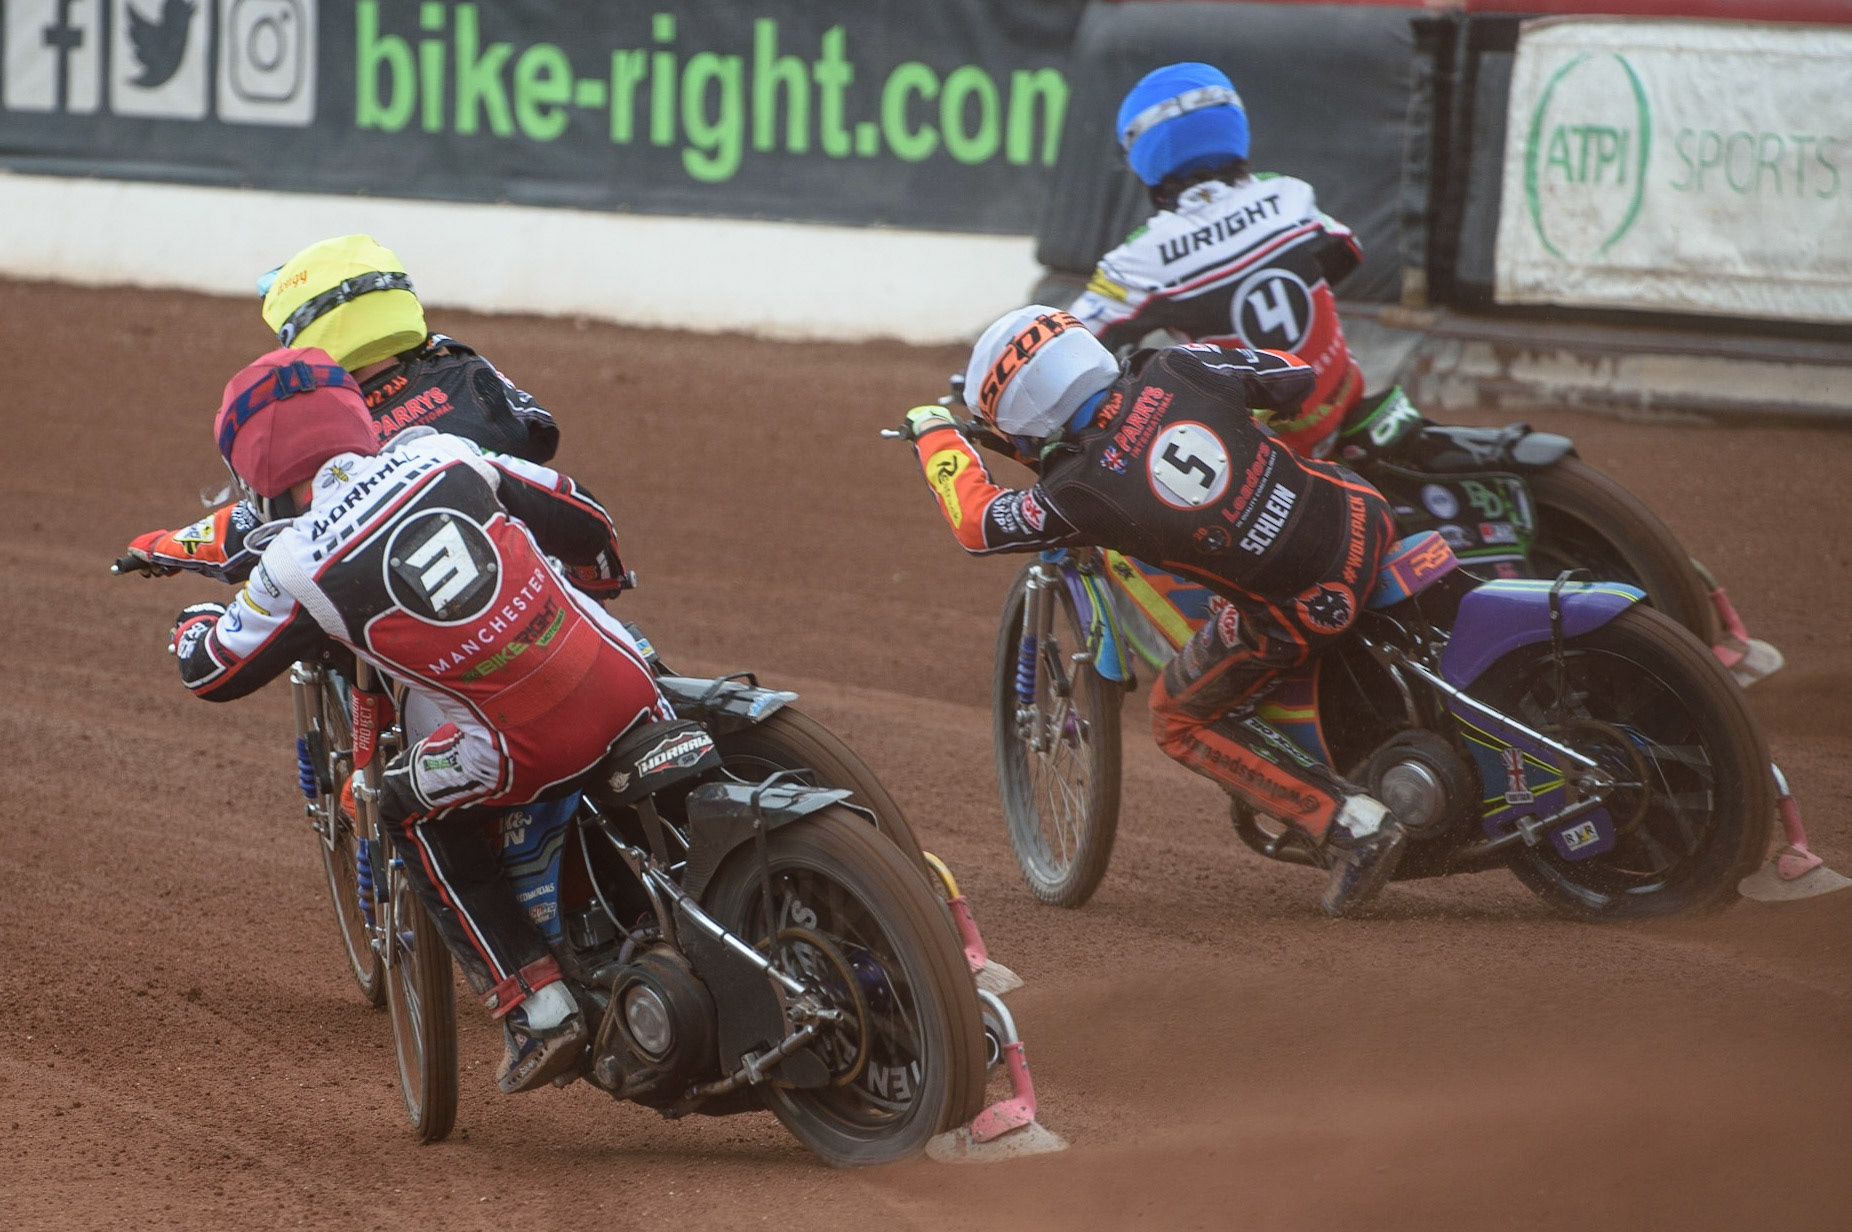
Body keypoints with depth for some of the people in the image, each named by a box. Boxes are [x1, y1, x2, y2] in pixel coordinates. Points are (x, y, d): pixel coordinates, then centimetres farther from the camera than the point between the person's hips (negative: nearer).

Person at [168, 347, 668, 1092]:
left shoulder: (300, 564, -4)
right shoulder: (442, 457, 6)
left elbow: (211, 672, 12)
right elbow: (582, 520, 16)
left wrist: (195, 622, 38)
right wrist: (601, 560, 41)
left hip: (526, 749, -4)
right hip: (626, 689, 4)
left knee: (414, 815, 20)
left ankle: (536, 1010, 14)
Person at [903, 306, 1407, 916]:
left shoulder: (1081, 491, -17)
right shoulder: (1179, 370, -8)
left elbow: (977, 522, 1)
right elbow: (1299, 377, 6)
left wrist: (934, 435, 19)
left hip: (1301, 609, -5)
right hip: (1365, 519, 5)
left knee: (1183, 720, 18)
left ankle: (1351, 824, 5)